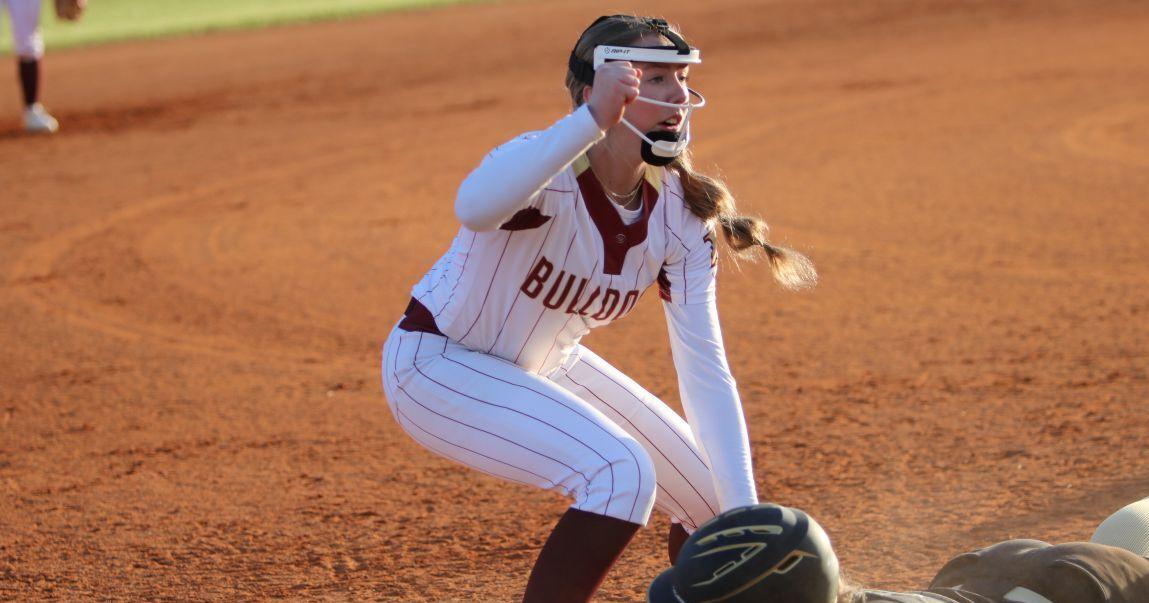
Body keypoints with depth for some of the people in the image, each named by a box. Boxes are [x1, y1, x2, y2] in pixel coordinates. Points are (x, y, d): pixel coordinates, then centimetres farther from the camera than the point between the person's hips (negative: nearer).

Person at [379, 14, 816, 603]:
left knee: (718, 500, 4)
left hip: (547, 367, 7)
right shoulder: (546, 166, -29)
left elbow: (705, 371, -11)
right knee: (621, 474, -28)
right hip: (436, 364, -7)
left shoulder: (680, 215, -11)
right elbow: (474, 210, -55)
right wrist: (592, 119, -63)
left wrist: (745, 518, -19)